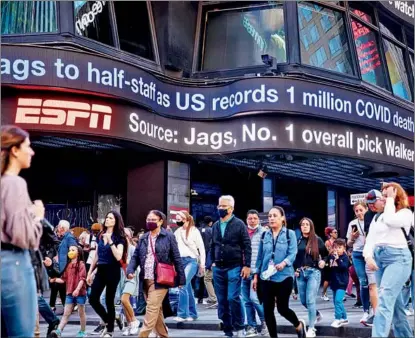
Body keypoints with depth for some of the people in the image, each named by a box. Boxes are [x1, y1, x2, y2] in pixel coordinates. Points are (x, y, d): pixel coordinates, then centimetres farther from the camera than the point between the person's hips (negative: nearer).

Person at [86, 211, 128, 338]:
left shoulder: (119, 237, -4)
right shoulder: (100, 236, 12)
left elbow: (118, 257, -17)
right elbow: (96, 256, 17)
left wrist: (110, 241, -20)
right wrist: (90, 272, 14)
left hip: (113, 271, -5)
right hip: (100, 271, 5)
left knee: (109, 301, 0)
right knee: (93, 299, -2)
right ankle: (107, 321, 20)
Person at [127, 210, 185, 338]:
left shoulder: (168, 236, -2)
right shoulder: (143, 238, 13)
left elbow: (177, 258, -2)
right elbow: (135, 256, 11)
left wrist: (181, 279, -5)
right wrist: (130, 270, -8)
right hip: (146, 280, 6)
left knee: (152, 309, -11)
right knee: (157, 309, 13)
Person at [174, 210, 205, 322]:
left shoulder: (194, 231, -3)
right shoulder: (177, 232, 11)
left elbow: (201, 249, -3)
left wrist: (202, 265, -5)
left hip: (191, 261, -5)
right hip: (180, 261, 5)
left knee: (182, 286, -18)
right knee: (188, 288, 9)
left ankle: (183, 314, -13)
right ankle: (192, 314, 17)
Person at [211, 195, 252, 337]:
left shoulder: (239, 224, -5)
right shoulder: (215, 225, 11)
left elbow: (247, 246, -6)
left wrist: (247, 265, -11)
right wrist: (213, 262, 13)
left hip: (234, 267, -5)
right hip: (218, 268, 5)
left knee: (233, 298, -12)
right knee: (222, 301, 7)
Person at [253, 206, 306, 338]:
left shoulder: (290, 234, 0)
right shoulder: (264, 236, 10)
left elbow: (292, 253, -11)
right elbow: (260, 257, 13)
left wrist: (284, 263, -30)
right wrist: (256, 275, 9)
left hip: (284, 277, -4)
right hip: (266, 278, 4)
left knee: (282, 308, 0)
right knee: (267, 310, 2)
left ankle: (299, 325, 31)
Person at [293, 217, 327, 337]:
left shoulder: (317, 240, 1)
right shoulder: (298, 241, 8)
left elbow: (326, 254, 10)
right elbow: (293, 257, 14)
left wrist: (323, 261, -9)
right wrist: (295, 269, 2)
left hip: (313, 272, -4)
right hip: (300, 273, 4)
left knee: (310, 300, -10)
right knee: (303, 301, 8)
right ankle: (317, 314, 38)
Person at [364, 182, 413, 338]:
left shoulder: (406, 213, 1)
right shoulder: (378, 216, 18)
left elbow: (390, 220, -20)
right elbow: (370, 238, 10)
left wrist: (390, 200, -7)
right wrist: (368, 256, -8)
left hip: (398, 257, -7)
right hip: (379, 257, 7)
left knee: (385, 300, -18)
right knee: (394, 301, 10)